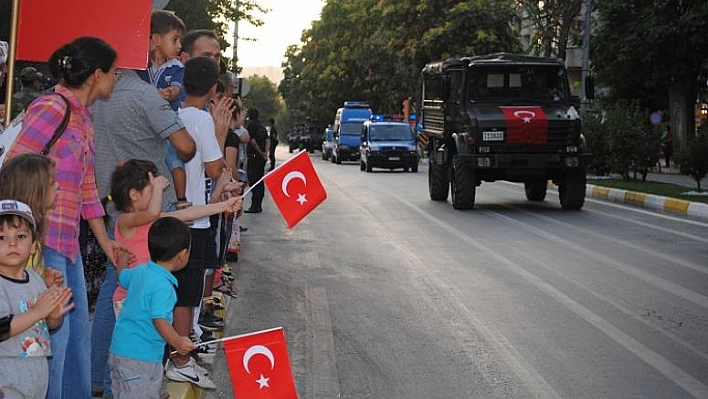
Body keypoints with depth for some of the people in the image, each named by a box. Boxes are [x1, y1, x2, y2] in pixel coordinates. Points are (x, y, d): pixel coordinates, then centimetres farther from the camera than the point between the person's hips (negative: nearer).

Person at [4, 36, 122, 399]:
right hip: (43, 239, -10)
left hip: (68, 241, 10)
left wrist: (105, 241, 21)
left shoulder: (83, 117, 16)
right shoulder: (50, 108, -12)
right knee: (54, 330, -7)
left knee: (77, 330, 17)